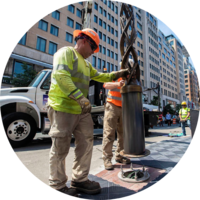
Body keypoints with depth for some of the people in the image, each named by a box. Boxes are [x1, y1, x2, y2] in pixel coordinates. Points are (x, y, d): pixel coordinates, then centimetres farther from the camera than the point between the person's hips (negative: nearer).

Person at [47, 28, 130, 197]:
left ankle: (80, 179, 26)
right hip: (63, 108, -9)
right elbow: (61, 76, -20)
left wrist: (119, 74, 21)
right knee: (60, 148, 1)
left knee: (86, 144, 9)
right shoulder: (66, 52, -4)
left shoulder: (86, 64, 26)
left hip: (82, 110, 9)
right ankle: (57, 186, 20)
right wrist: (81, 98, -27)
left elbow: (101, 77, 31)